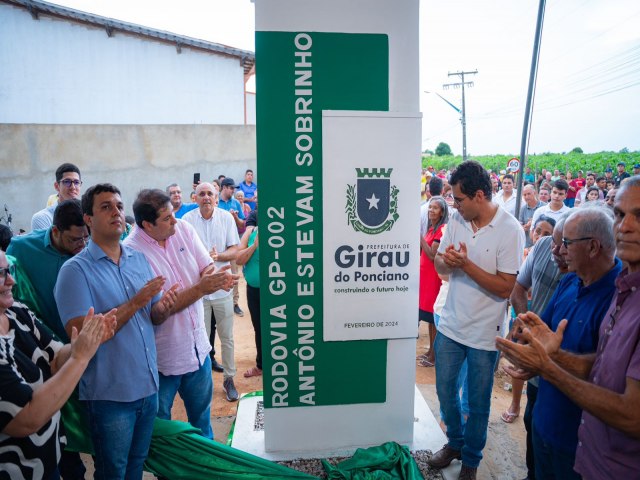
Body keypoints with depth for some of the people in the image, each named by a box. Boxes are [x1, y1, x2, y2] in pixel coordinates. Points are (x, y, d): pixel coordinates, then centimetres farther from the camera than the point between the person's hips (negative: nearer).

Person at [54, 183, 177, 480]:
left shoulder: (139, 260, 4)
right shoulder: (76, 270, -12)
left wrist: (163, 308, -14)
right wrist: (135, 303, -25)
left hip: (148, 385, 5)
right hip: (109, 393, -5)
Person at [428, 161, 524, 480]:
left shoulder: (510, 230, -17)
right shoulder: (457, 219, -3)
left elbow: (506, 287, -18)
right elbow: (440, 265, 4)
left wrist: (465, 264, -25)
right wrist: (447, 260, -19)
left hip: (484, 332, -4)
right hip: (450, 324, 5)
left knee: (478, 403, 14)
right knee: (445, 390, 19)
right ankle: (454, 442, 44)